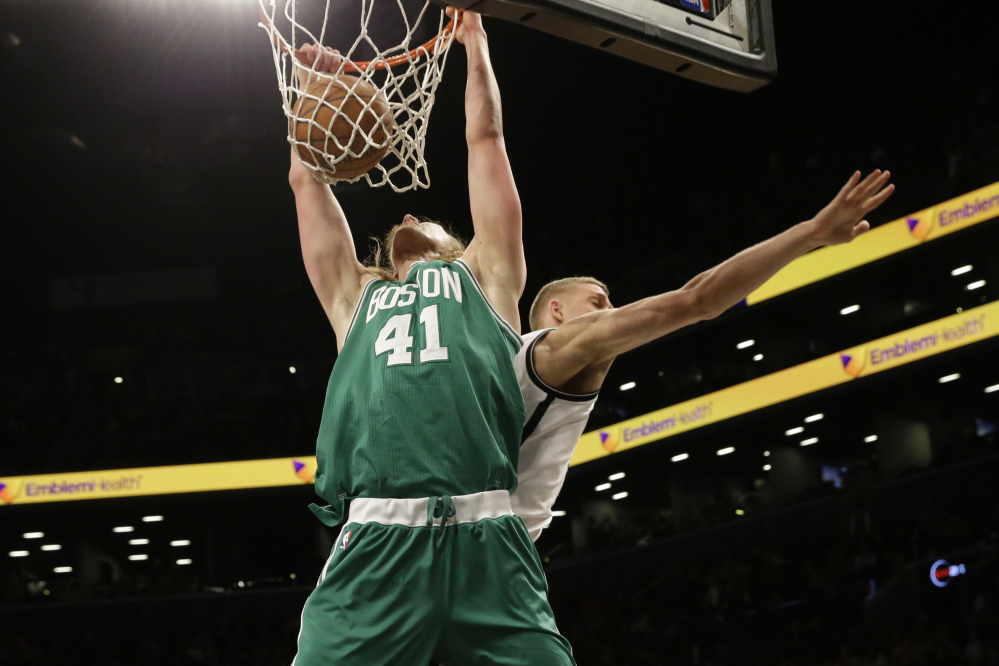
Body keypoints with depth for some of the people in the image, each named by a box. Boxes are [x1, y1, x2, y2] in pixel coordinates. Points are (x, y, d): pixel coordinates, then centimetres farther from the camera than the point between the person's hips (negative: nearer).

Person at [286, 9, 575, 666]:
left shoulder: (482, 278, 27)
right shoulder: (356, 294, 31)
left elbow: (486, 139, 33)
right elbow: (307, 178, 37)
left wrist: (475, 42, 41)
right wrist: (312, 80, 44)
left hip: (488, 538, -1)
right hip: (377, 539, 1)